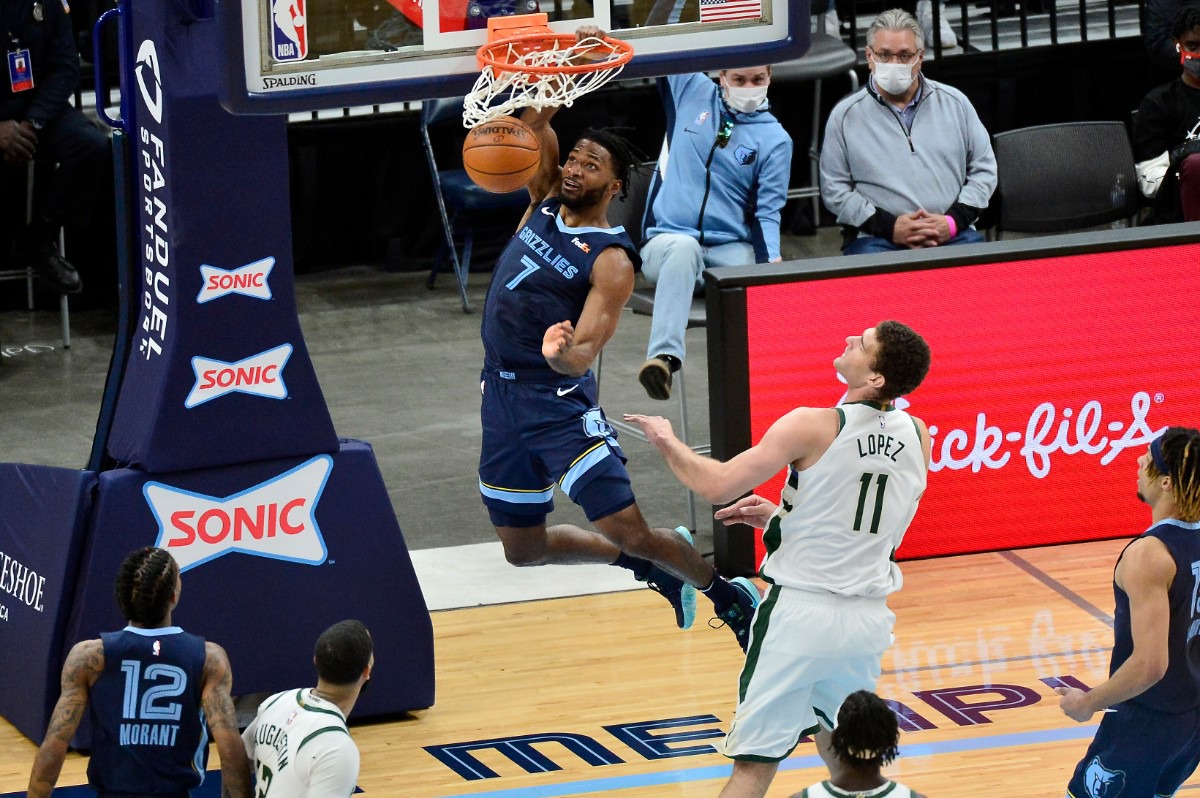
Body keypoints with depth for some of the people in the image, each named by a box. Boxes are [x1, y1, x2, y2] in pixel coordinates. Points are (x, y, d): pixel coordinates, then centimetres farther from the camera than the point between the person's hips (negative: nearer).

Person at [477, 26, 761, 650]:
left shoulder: (611, 261, -14)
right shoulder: (546, 204, 5)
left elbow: (582, 356, -22)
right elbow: (535, 121, 0)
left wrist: (564, 353, -45)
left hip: (561, 402, -7)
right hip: (503, 397, 7)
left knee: (628, 530, -14)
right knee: (523, 548, 13)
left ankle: (728, 595, 9)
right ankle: (652, 566, 34)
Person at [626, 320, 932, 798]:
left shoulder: (813, 427, -15)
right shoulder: (916, 436, 2)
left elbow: (717, 487, -14)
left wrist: (667, 441, 3)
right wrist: (775, 516, 19)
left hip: (802, 612, -5)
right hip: (868, 618, 5)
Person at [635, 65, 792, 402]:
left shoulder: (775, 140, 7)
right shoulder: (691, 91, 12)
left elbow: (767, 213, 1)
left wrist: (773, 262, -16)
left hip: (731, 250, 1)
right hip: (666, 244, 0)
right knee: (684, 247, -38)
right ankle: (663, 355, -53)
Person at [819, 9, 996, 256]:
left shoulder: (954, 103, 14)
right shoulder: (845, 115, 9)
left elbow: (983, 170, 15)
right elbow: (834, 189, 5)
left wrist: (953, 221, -2)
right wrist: (889, 226, -8)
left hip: (951, 235, 2)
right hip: (876, 239, -2)